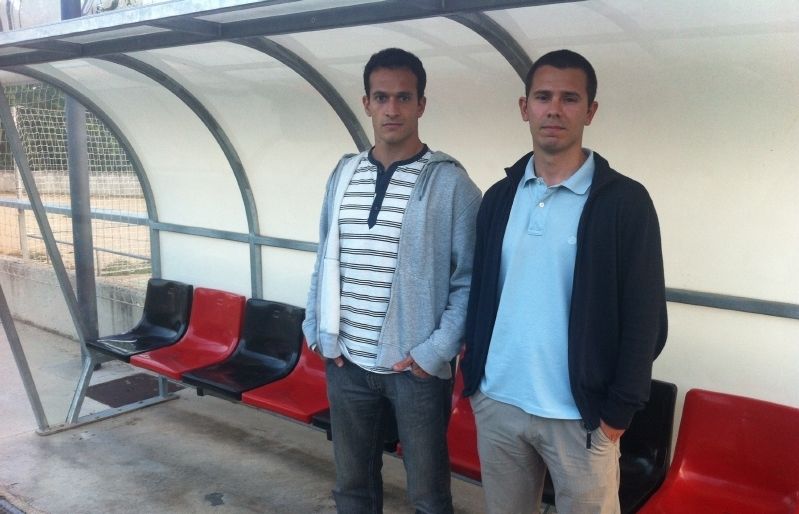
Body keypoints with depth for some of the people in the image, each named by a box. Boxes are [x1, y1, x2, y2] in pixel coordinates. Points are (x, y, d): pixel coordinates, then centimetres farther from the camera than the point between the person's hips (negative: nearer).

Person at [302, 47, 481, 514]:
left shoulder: (450, 183, -9)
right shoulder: (344, 174, 6)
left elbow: (470, 279, -9)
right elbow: (326, 261, 12)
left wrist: (438, 350, -14)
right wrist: (319, 329, 4)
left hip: (417, 367, -4)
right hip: (346, 362, 4)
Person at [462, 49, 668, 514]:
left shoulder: (624, 201, -8)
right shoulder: (499, 197, 6)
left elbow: (645, 317, -8)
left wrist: (619, 409, -9)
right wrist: (472, 375, 8)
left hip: (580, 414, -4)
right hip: (496, 402, 4)